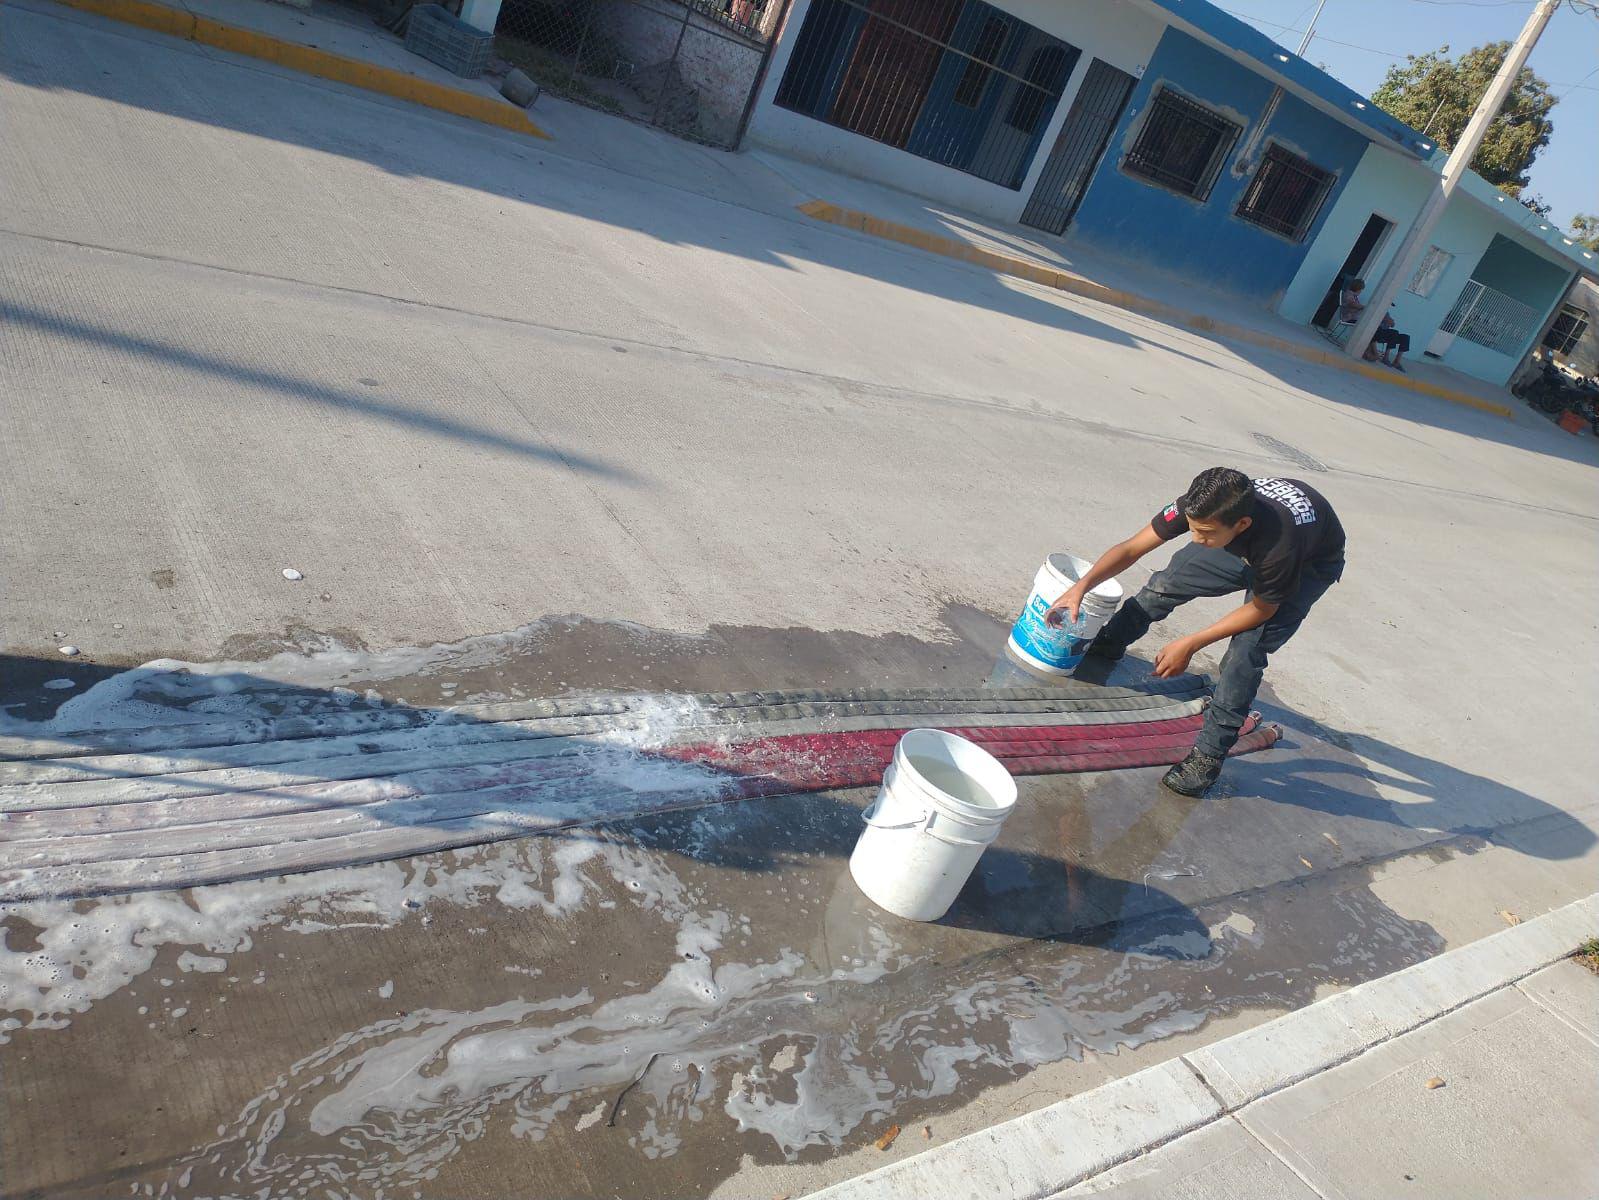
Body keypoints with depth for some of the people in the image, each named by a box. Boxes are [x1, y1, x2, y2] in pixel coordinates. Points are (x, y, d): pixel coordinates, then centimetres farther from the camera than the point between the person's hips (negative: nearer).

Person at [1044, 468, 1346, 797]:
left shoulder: (1279, 548, -45)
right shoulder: (1202, 505, -33)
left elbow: (1262, 609, -25)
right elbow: (1131, 549, -24)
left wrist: (1190, 645, -24)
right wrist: (1082, 585, -36)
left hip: (1311, 563, -5)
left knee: (1248, 649, -21)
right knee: (1170, 581, -1)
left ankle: (1209, 756, -9)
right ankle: (1106, 647, 25)